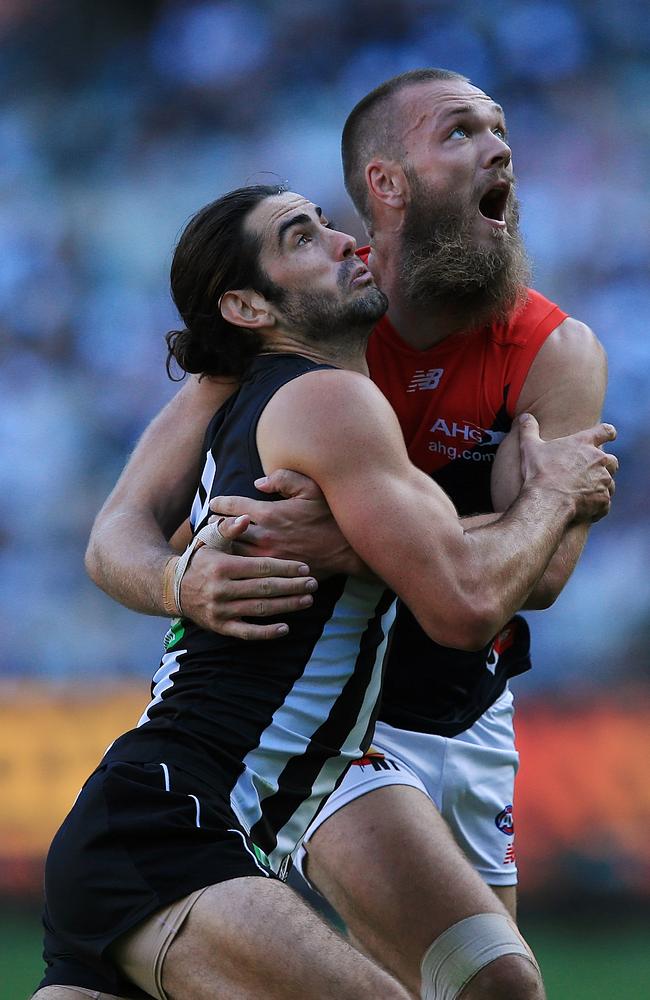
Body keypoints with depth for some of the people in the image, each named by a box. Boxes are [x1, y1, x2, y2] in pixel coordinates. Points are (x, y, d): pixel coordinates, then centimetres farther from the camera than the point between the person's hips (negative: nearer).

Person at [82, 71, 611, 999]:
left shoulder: (556, 354, -11)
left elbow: (536, 564, -26)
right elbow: (119, 536, -15)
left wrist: (361, 544, -44)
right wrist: (184, 582, -40)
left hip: (471, 716, 4)